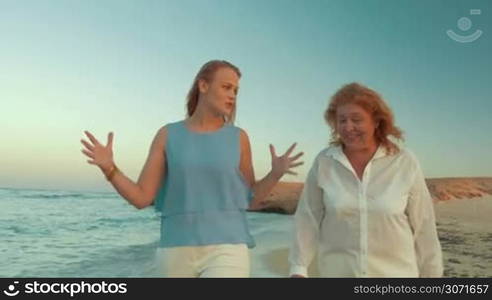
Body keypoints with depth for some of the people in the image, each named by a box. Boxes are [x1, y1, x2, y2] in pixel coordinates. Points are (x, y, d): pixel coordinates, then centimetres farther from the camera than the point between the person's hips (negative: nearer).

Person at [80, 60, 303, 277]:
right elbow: (141, 198, 1)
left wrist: (276, 173, -6)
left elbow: (251, 201, 11)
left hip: (225, 252, -1)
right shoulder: (168, 135, 5)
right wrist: (108, 167, -15)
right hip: (178, 254, 2)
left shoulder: (238, 138, 5)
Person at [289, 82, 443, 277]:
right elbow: (307, 219, -3)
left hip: (396, 273, 0)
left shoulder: (405, 163, -8)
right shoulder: (323, 163, -6)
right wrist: (298, 268, -6)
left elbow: (423, 226, -1)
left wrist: (431, 273, 4)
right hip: (337, 272, 1)